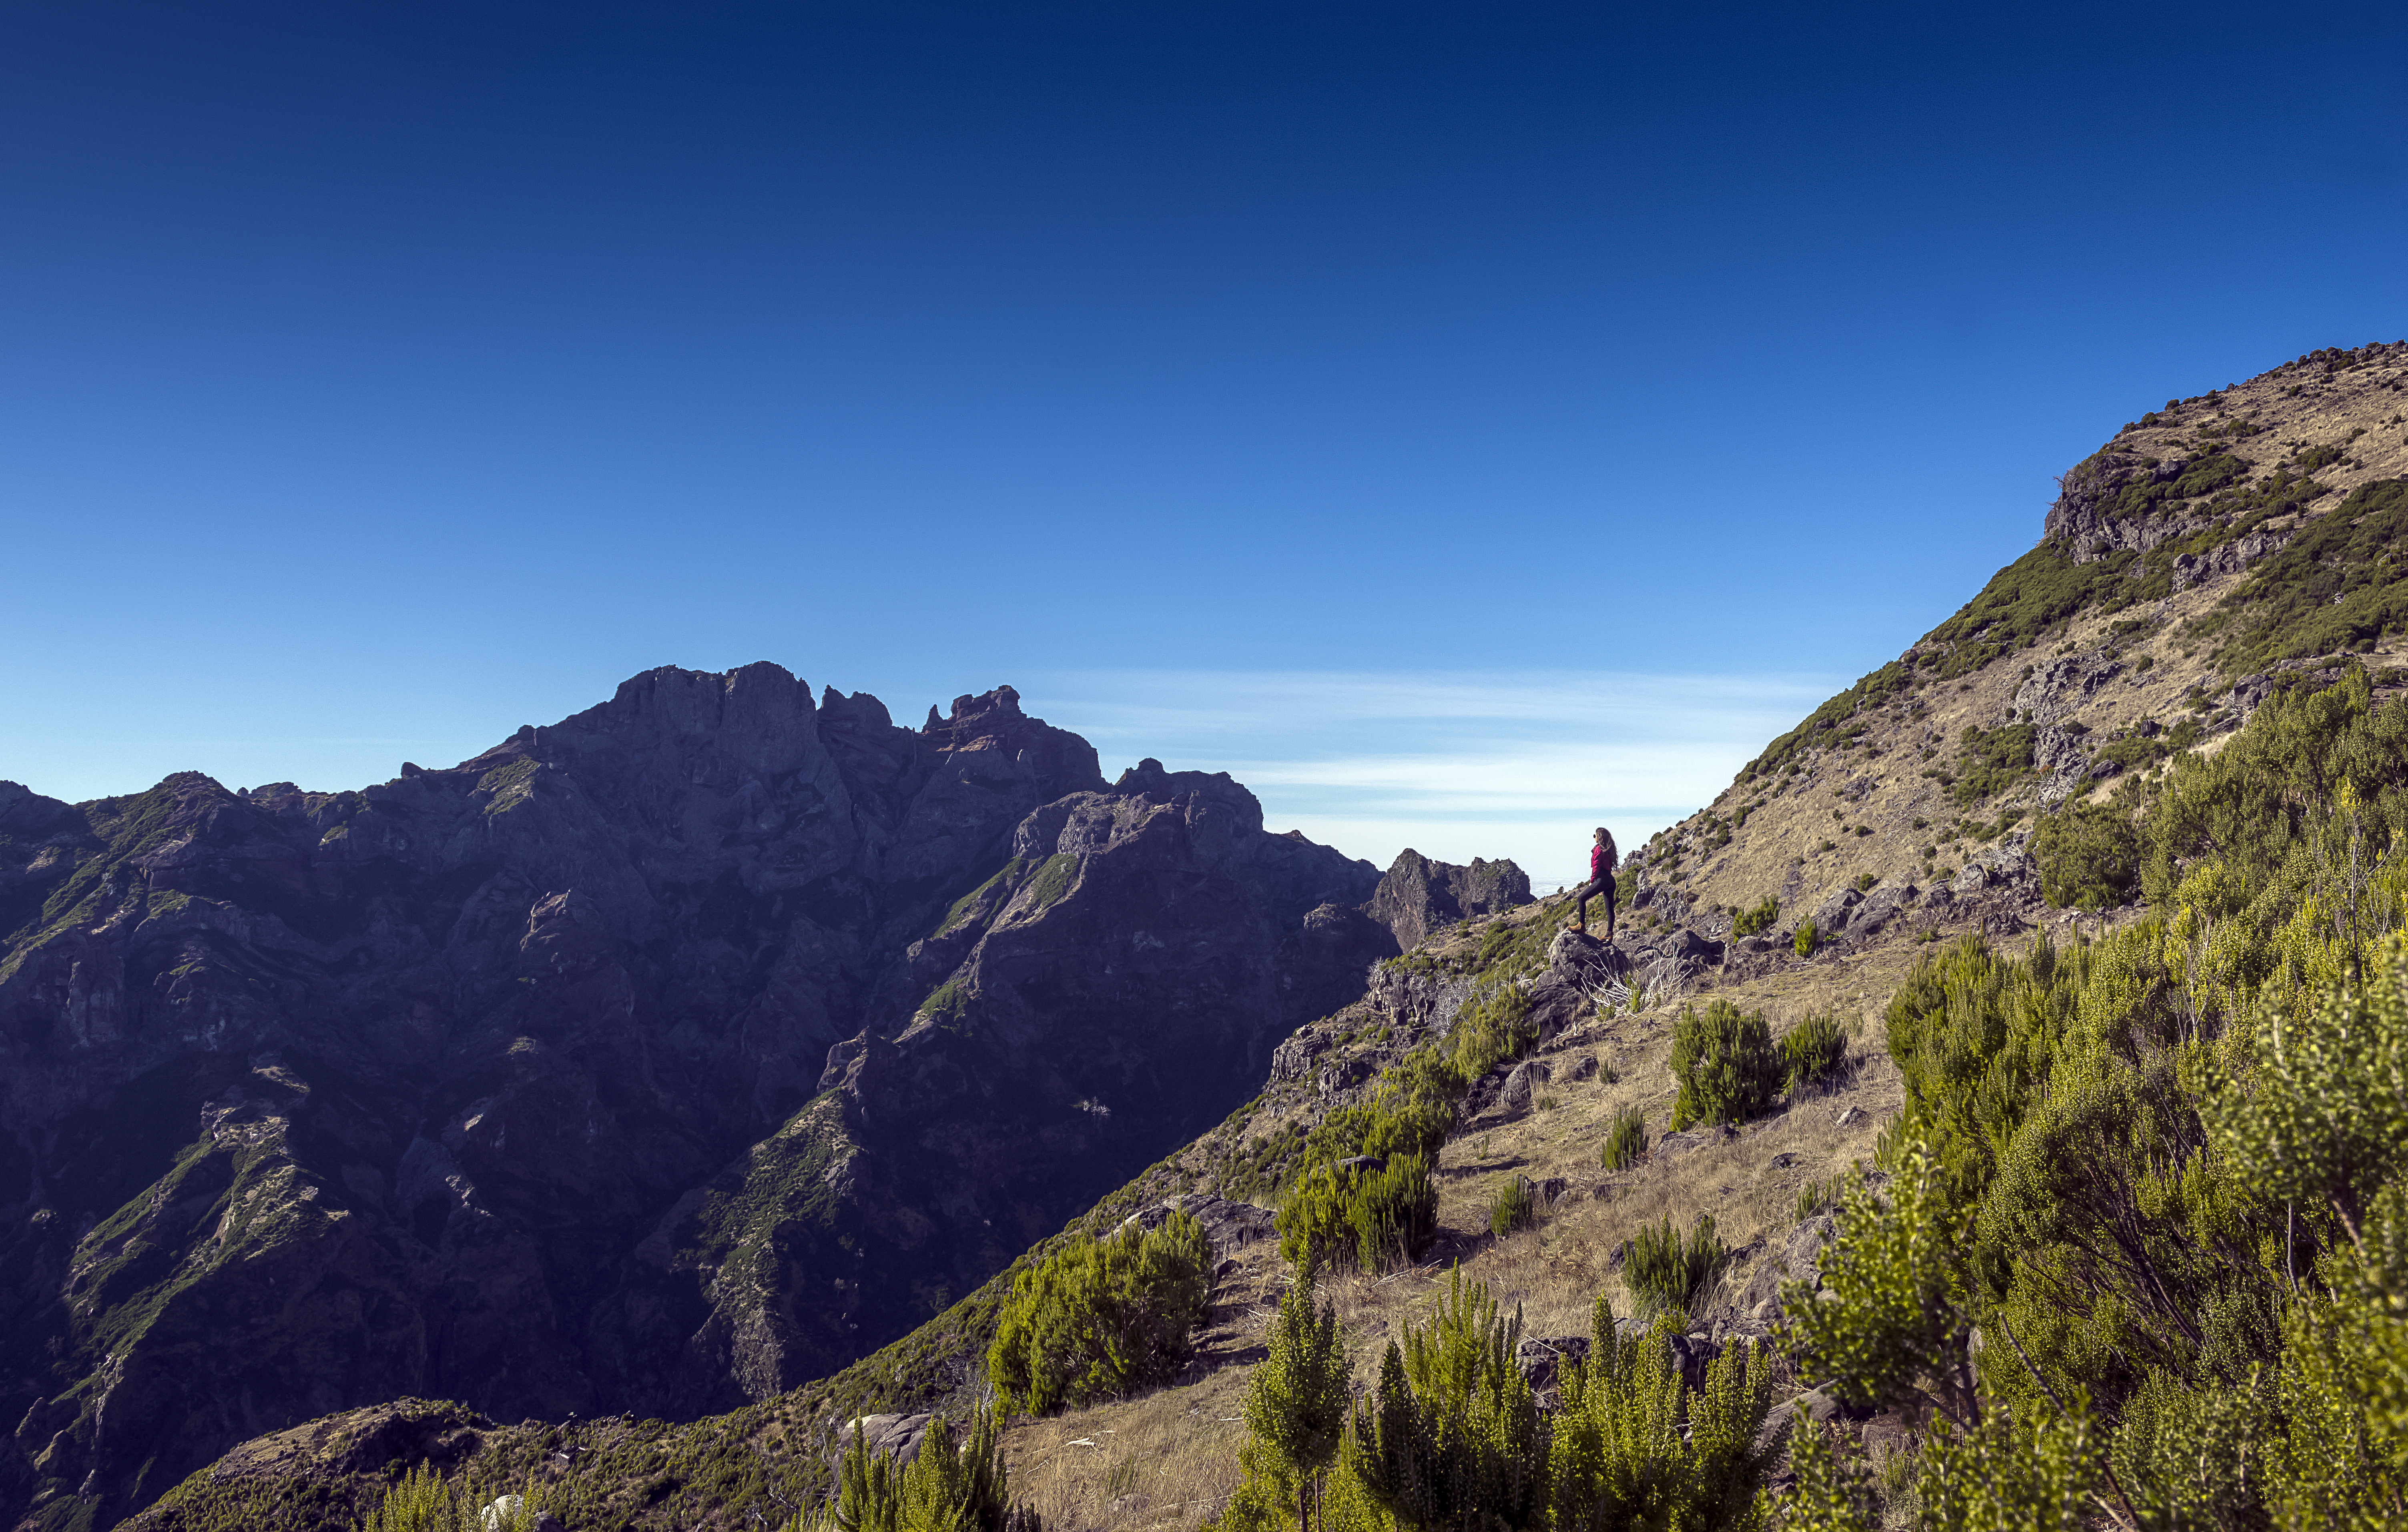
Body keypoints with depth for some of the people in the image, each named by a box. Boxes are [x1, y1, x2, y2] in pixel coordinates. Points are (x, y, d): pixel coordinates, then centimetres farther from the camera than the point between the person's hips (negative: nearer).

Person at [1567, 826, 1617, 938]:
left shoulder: (1599, 849, -7)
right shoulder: (1609, 851, 19)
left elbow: (1596, 867, -13)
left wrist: (1592, 881, -4)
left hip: (1602, 880, -9)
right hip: (1611, 881, 9)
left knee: (1581, 898, -5)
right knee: (1609, 909, 6)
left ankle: (1581, 925, -10)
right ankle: (1610, 934, 4)